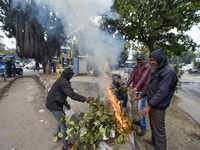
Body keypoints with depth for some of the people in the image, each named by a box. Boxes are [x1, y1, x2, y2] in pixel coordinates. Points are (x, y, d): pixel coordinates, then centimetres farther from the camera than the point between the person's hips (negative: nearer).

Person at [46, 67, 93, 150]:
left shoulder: (61, 80, 11)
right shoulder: (63, 82, -22)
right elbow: (72, 94, -32)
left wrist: (66, 103, 19)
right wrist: (85, 99, -32)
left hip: (53, 103, 10)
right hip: (55, 105, -10)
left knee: (61, 121, 27)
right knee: (64, 125, -1)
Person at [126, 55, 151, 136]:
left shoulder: (147, 67, -10)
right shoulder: (136, 67, 12)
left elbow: (143, 78, -24)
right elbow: (132, 76, 2)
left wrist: (136, 88, -35)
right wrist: (126, 85, -11)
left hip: (142, 91, -7)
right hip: (136, 90, 7)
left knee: (141, 108, -7)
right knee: (137, 106, 18)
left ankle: (143, 128, 6)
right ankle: (140, 121, 37)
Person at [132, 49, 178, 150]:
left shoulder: (168, 72, -20)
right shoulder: (156, 71, 8)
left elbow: (162, 92, -28)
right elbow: (149, 86, 16)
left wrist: (149, 106, -29)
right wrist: (141, 96, 17)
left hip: (158, 106, -9)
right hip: (152, 104, 9)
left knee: (158, 129, 4)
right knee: (153, 125, 24)